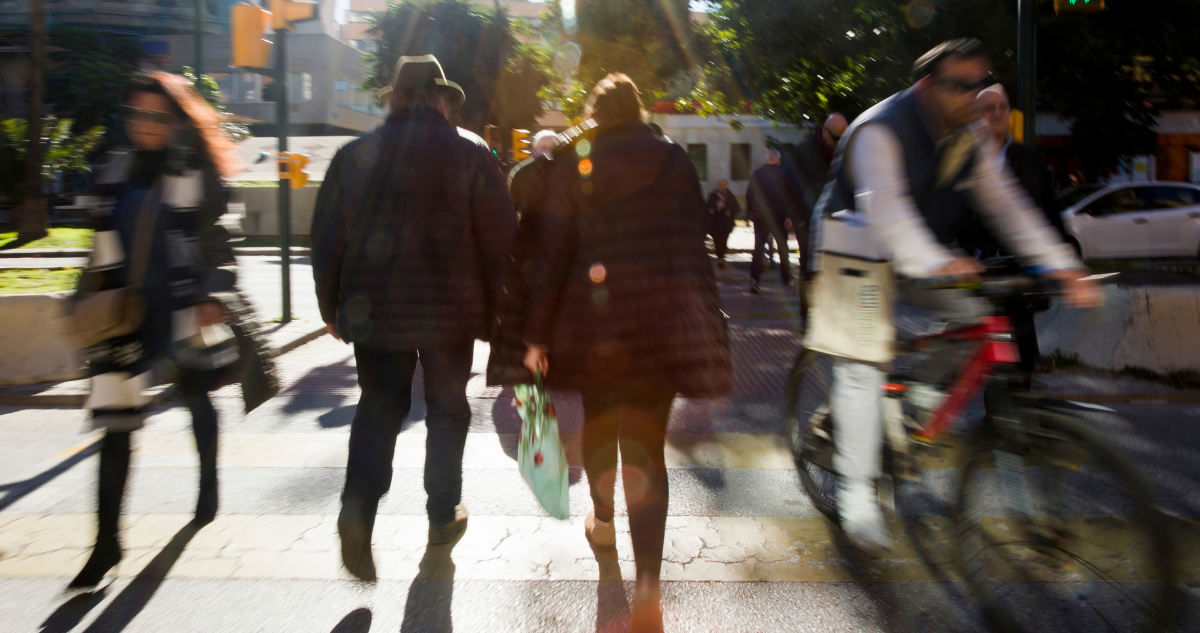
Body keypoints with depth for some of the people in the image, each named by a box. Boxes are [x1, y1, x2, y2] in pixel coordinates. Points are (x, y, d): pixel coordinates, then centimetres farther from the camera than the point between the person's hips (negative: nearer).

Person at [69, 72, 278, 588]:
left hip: (183, 310, -2)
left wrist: (214, 297, -16)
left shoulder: (197, 175, -4)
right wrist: (88, 299, 16)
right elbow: (105, 245, 16)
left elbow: (218, 245, -5)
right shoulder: (115, 170, 8)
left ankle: (208, 486, 44)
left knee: (195, 396, 17)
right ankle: (107, 540, -1)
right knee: (115, 420, -5)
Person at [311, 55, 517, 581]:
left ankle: (358, 504, -11)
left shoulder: (354, 155, 4)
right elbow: (500, 237, -5)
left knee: (379, 406, 11)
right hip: (449, 307, -2)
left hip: (372, 308, 2)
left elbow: (327, 239, 7)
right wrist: (495, 309, 5)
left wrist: (333, 308, 17)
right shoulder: (470, 153, -4)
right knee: (447, 408, 14)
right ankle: (444, 514, 25)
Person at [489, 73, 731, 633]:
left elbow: (551, 255, 0)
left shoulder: (572, 167, 4)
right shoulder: (673, 161, 4)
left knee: (598, 423, 23)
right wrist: (703, 330, 2)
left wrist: (536, 334, 3)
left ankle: (602, 520, 45)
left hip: (591, 321, 1)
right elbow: (692, 245, 0)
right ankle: (647, 585, -14)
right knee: (646, 445, -3)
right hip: (659, 323, -1)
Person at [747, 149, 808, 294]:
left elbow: (749, 195, 8)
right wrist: (790, 216, -2)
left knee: (759, 247, -2)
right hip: (778, 215, -2)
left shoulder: (756, 174, 4)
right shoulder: (783, 174, -5)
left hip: (760, 216, 2)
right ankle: (786, 278, 21)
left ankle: (754, 278, -18)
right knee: (782, 246, 13)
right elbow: (789, 197, -7)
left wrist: (752, 211, 19)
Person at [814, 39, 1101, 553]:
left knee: (980, 317, -13)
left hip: (926, 260, 7)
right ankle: (856, 490, -10)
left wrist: (1061, 266, -22)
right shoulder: (879, 130, -25)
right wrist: (932, 263, -58)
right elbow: (884, 205, -41)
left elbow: (1007, 204, -9)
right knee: (861, 363, -18)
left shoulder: (971, 142, -2)